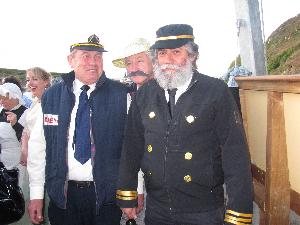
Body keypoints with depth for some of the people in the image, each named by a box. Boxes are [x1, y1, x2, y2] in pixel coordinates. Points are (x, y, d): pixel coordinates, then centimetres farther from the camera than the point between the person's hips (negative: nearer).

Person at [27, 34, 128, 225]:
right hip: (63, 195, 2)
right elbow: (38, 146, 4)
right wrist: (36, 194, 3)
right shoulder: (51, 97, 2)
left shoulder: (121, 95, -5)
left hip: (107, 195, -1)